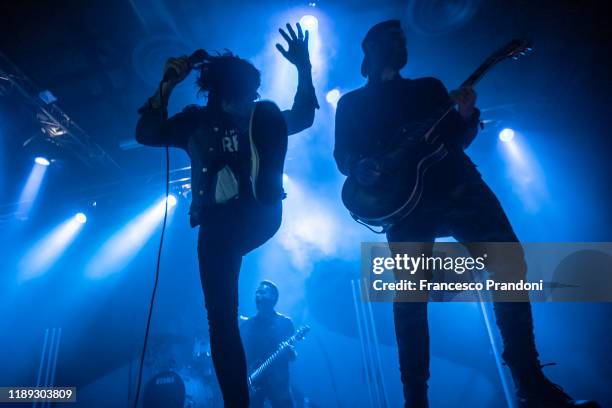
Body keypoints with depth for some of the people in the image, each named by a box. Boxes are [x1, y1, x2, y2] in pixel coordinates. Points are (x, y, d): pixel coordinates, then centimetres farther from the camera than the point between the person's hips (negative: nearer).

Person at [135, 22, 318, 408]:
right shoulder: (196, 121, 9)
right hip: (217, 223, 2)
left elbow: (303, 117, -1)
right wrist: (166, 86, -9)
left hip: (258, 216, -2)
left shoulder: (263, 116, 10)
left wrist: (304, 67, -13)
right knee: (221, 316, 2)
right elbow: (147, 134, 1)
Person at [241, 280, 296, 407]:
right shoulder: (246, 324, 11)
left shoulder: (285, 322, 4)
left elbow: (293, 356, 2)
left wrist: (290, 352, -21)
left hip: (278, 381, -2)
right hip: (252, 381, 2)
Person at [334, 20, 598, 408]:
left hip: (458, 185, 3)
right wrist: (361, 168, -14)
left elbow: (457, 139, 17)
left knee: (510, 265, -9)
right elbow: (343, 154, 8)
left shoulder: (429, 86, 25)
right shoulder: (351, 103, 18)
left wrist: (466, 116, -4)